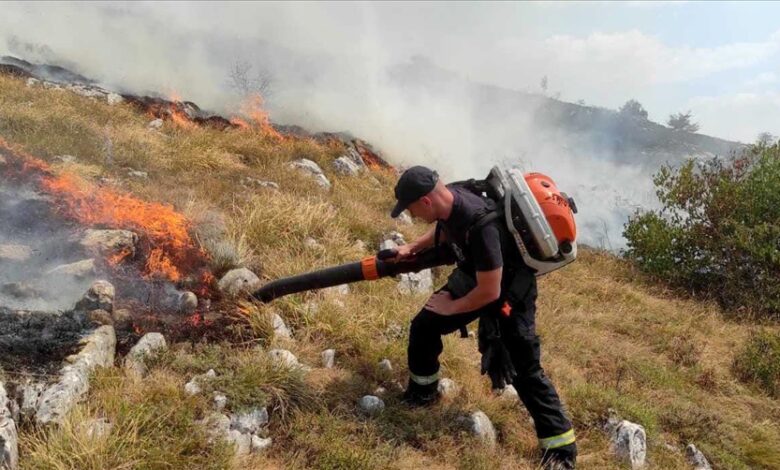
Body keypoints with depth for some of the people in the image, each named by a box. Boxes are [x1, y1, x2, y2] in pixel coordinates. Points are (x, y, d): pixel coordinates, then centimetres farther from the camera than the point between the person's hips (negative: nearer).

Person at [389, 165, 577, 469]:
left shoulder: (481, 226, -40)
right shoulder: (450, 197, -14)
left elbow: (490, 292, -32)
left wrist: (451, 307, -16)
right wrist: (413, 247, -1)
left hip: (509, 292, -8)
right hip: (473, 278, 8)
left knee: (525, 370, -4)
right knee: (424, 326, 8)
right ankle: (421, 393, 31)